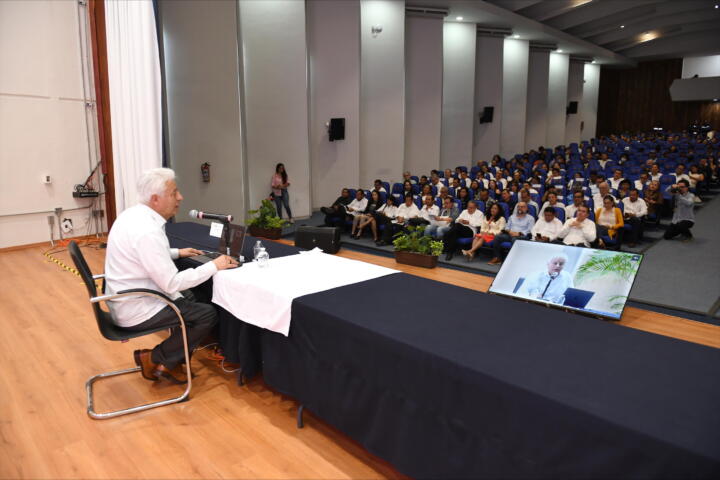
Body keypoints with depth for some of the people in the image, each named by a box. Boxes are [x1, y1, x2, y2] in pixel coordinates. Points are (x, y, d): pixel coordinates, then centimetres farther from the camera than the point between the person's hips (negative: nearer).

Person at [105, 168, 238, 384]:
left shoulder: (131, 214, 3)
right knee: (208, 314, -8)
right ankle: (155, 359, 6)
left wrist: (176, 252, 18)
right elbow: (172, 283, -27)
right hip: (136, 311, -10)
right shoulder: (147, 231, -28)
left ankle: (169, 362, 23)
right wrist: (214, 266, -19)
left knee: (188, 299, 22)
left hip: (124, 301, 10)